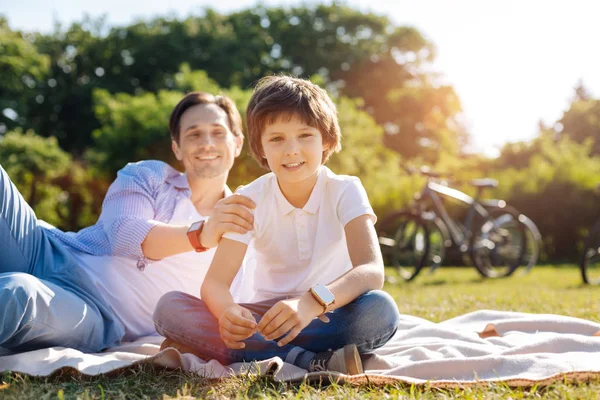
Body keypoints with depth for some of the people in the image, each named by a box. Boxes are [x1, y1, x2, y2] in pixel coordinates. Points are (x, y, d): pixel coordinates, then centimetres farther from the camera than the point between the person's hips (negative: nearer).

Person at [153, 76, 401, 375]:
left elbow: (371, 271, -25)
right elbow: (215, 282, -14)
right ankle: (312, 363, -31)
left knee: (381, 310, -35)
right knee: (170, 308, -23)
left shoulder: (345, 191, -10)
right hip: (268, 316, 2)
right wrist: (228, 312, -39)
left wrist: (313, 302, -45)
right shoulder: (250, 199, -5)